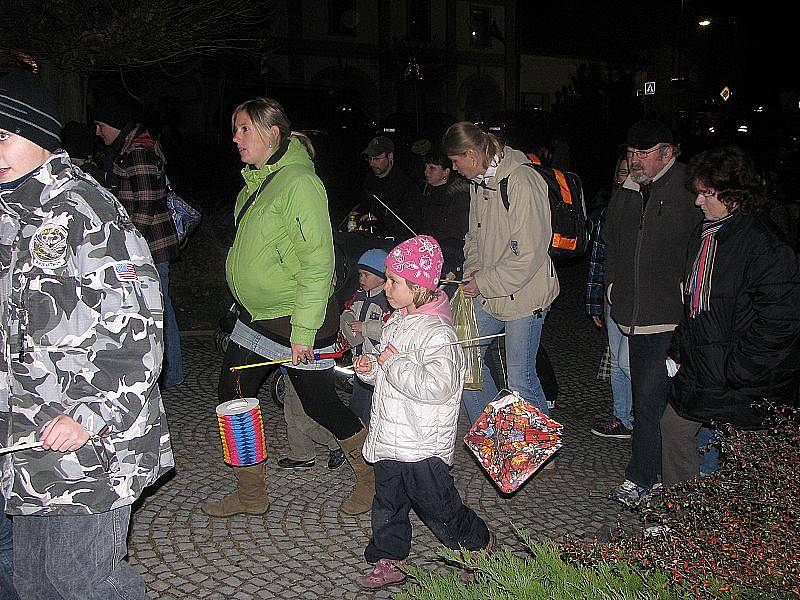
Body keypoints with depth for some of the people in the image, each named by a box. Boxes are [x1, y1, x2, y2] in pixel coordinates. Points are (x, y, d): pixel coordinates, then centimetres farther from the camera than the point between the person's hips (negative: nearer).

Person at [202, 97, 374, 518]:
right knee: (231, 396, 10)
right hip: (256, 315, 9)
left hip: (300, 316, -9)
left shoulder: (299, 183, -19)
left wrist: (303, 331, -24)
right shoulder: (256, 180, 9)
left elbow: (318, 264, -23)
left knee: (318, 403, 3)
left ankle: (373, 475, 27)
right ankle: (251, 496, 25)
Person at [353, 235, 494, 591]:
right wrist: (371, 368, 2)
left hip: (422, 444, -8)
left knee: (439, 507, 9)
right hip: (389, 438, 8)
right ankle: (388, 561, 33)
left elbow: (437, 386, -34)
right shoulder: (397, 321, 8)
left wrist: (394, 363, -25)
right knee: (387, 504, 17)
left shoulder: (437, 332, -22)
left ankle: (479, 543, 33)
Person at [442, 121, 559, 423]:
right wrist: (472, 272, 3)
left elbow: (528, 255, -22)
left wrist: (483, 283, -16)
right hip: (488, 295, 9)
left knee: (520, 379, -1)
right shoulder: (479, 181, 7)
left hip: (523, 294, -9)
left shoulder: (521, 183, -20)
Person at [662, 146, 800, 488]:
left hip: (742, 384, -9)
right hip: (698, 368, 9)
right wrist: (679, 350, 13)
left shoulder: (764, 244, -19)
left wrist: (734, 374, -21)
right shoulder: (704, 234, 9)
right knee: (673, 427, 17)